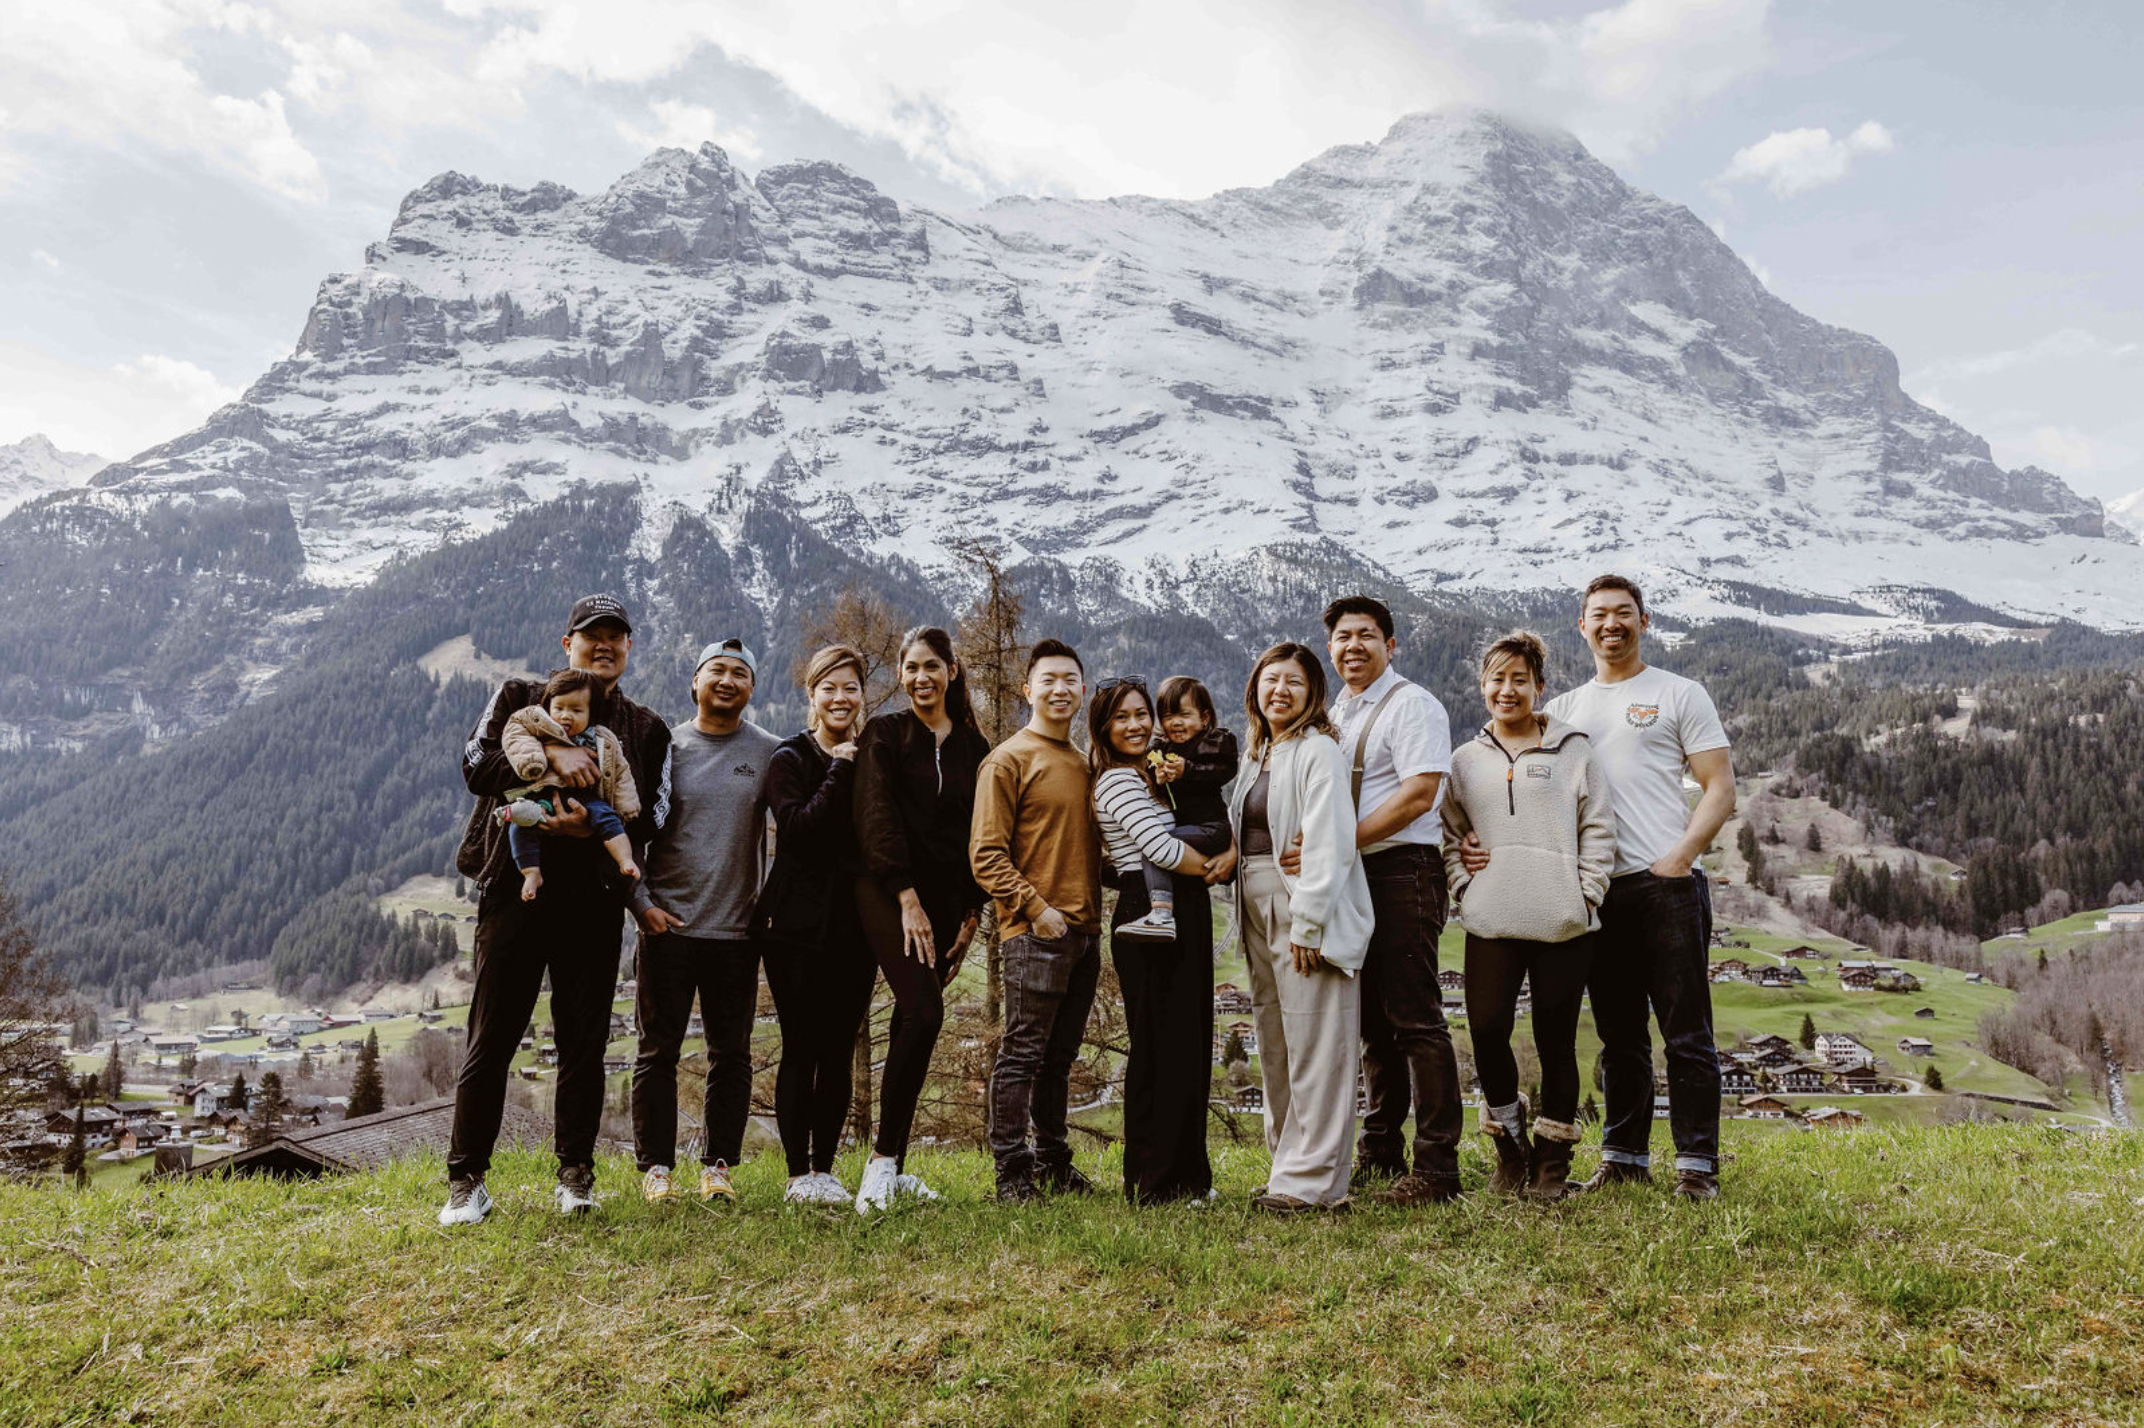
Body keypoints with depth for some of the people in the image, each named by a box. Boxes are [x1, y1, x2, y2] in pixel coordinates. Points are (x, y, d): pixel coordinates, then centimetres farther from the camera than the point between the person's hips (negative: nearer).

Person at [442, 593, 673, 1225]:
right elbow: (475, 764, -3)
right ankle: (466, 1182, 11)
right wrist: (548, 754, -18)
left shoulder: (648, 730, 14)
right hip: (515, 888, -1)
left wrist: (597, 826, -15)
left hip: (595, 900, 2)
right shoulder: (518, 697, 11)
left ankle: (576, 1175, 19)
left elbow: (654, 815, 4)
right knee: (490, 1040, 0)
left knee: (584, 1043, 6)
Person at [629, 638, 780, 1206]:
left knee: (731, 1054, 7)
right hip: (666, 925, -1)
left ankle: (717, 1166, 19)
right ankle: (655, 1166, 16)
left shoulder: (769, 752, 3)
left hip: (737, 928, 1)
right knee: (658, 1050, 5)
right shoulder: (664, 745, 3)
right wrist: (640, 901, -3)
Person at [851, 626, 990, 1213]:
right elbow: (876, 818, -7)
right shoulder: (884, 734, 2)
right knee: (924, 1010, -20)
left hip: (944, 898, 4)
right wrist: (907, 898, -16)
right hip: (888, 893, -4)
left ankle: (892, 1169, 12)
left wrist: (972, 912, 10)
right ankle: (883, 1160, -10)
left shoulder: (973, 746, 14)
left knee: (912, 1022, 4)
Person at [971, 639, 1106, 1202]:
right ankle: (1011, 1168, 6)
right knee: (1022, 1052, -3)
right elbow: (986, 855, -10)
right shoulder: (1008, 760, -4)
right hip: (1036, 930, -7)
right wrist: (1035, 907, -16)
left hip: (1084, 929, 7)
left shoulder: (1084, 763, 18)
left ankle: (1053, 1161, 23)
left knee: (1060, 1055, 14)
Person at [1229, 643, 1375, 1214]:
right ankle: (1290, 1167, 21)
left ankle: (1313, 1181, 2)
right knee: (1275, 1051, 12)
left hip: (1308, 914, -8)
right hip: (1257, 911, 9)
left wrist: (1307, 925, -19)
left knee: (1315, 1051, -4)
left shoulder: (1318, 752, -8)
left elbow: (1328, 845, -16)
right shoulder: (1254, 756, 18)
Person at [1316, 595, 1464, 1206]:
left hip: (1402, 871, -8)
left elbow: (1418, 793, -17)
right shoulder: (1335, 713, 20)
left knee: (1415, 1018, -8)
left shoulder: (1411, 704, -6)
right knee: (1374, 1022, 13)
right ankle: (1381, 1154, 22)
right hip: (1353, 880, 8)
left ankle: (1436, 1167, -2)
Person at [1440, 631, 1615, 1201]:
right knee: (1487, 1027, -9)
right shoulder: (1466, 760, 14)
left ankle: (1552, 1158, 20)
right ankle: (1509, 1141, 16)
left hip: (1563, 923, -1)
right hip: (1491, 923, 2)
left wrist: (1586, 894, -3)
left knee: (1556, 1039, 3)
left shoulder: (1574, 750, 7)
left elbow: (1599, 828, 5)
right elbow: (1450, 833, 16)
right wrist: (1464, 890, 3)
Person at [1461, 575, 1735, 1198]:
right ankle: (1624, 1157, 20)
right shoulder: (1565, 710, 17)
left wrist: (1679, 856, -14)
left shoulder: (1679, 694, 6)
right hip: (1598, 890, 4)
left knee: (1686, 1031, -1)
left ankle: (1697, 1164, 8)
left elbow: (1720, 789, 0)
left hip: (1668, 885, -4)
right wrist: (1486, 842, -7)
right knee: (1619, 1035, 11)